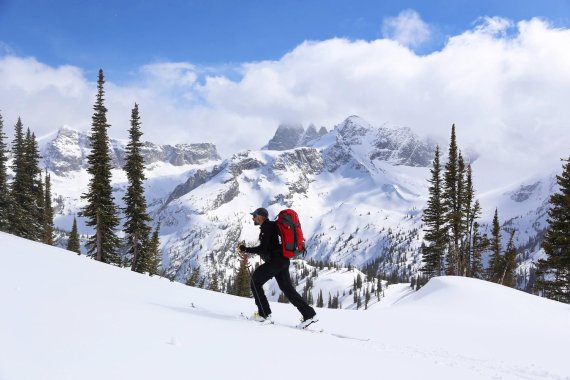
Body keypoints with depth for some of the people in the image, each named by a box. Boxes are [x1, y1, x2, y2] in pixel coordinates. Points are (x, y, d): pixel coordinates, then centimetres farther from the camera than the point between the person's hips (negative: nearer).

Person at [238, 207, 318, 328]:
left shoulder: (267, 227, -12)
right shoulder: (271, 226, 19)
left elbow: (263, 249, -18)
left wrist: (246, 249, -10)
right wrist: (248, 251, 21)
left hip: (275, 262, -10)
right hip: (283, 261, 10)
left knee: (255, 282, 1)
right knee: (287, 288, 10)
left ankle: (264, 314, -1)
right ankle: (309, 314, 5)